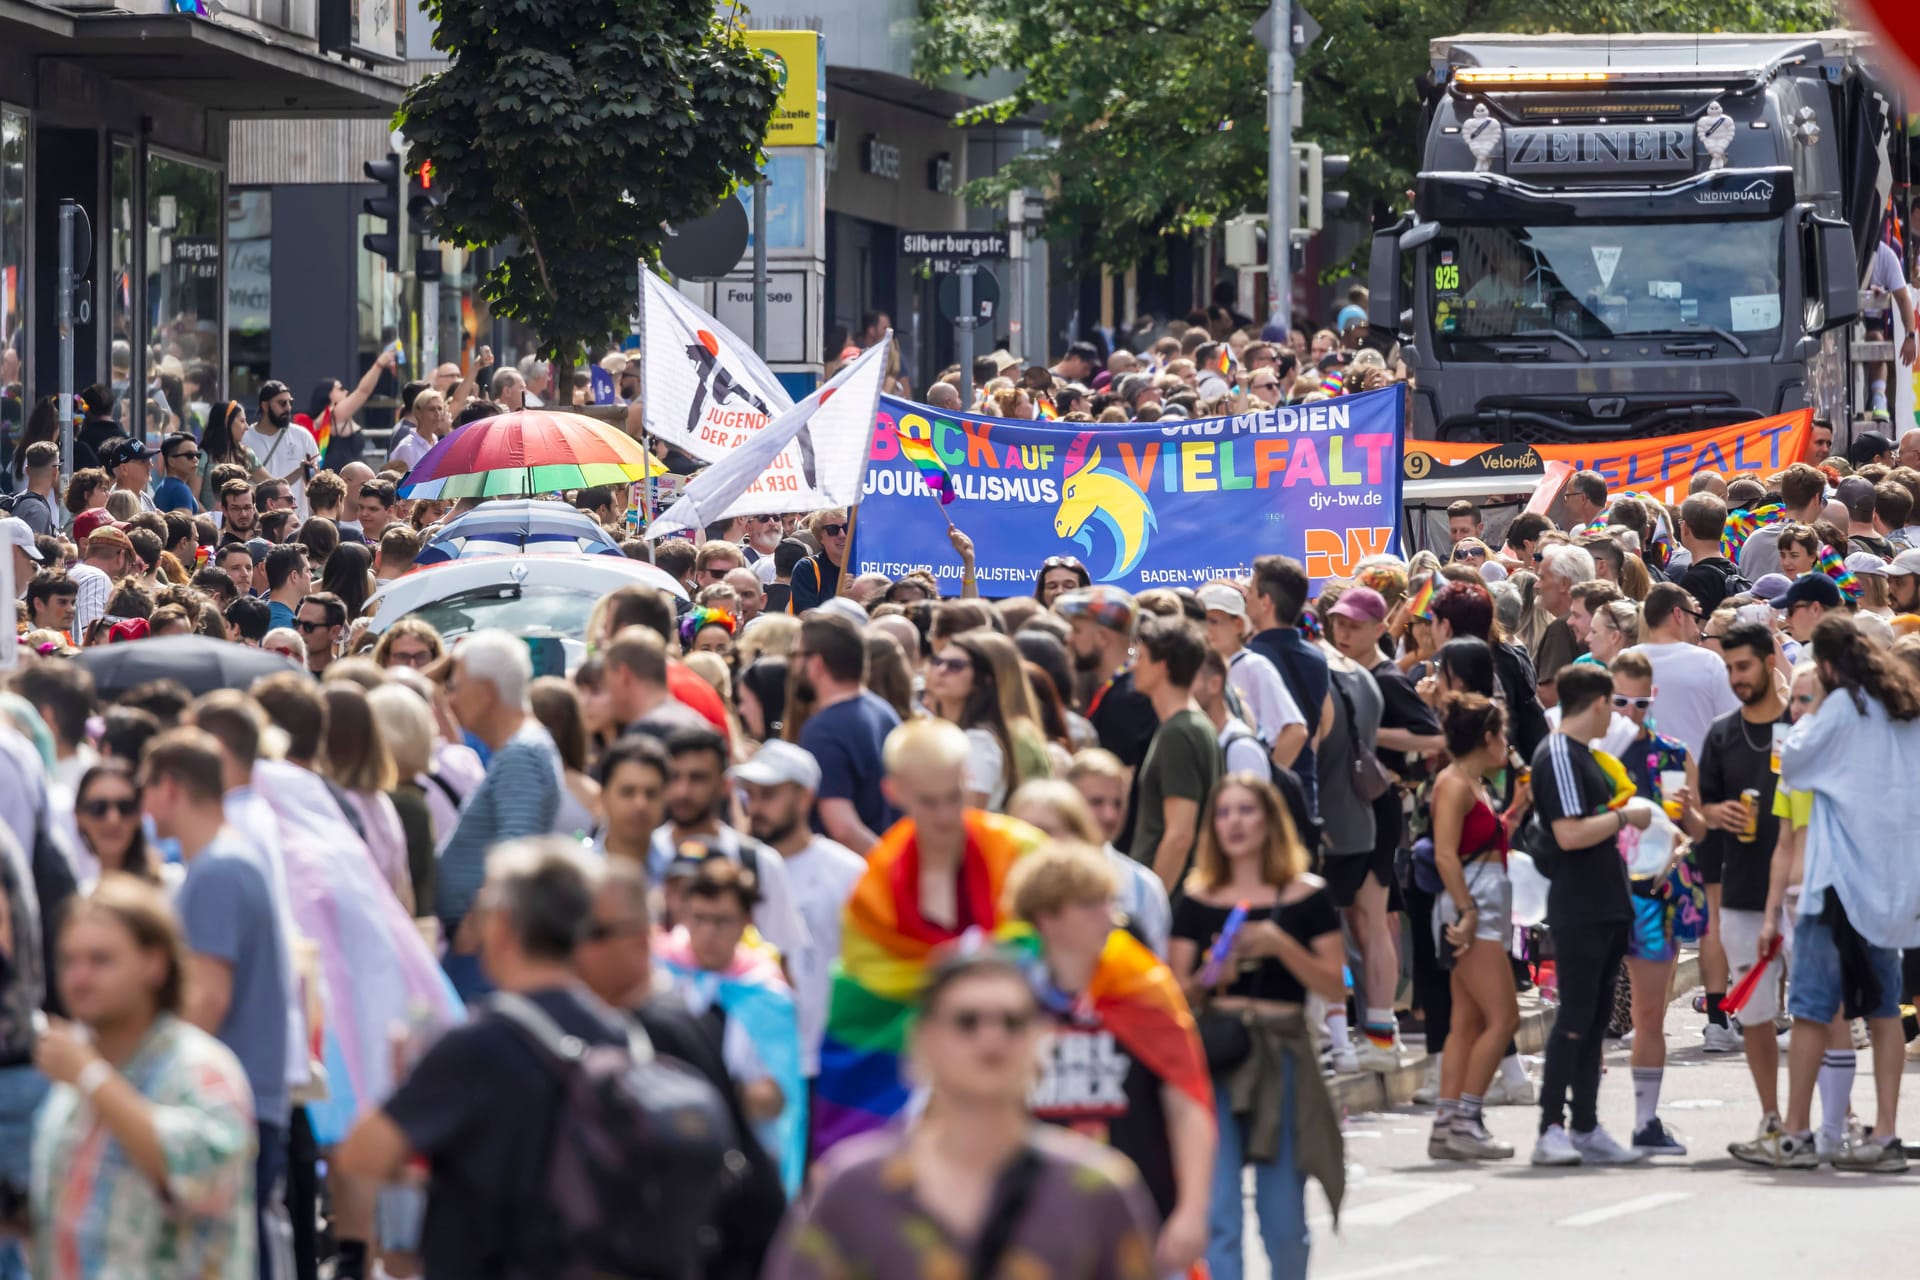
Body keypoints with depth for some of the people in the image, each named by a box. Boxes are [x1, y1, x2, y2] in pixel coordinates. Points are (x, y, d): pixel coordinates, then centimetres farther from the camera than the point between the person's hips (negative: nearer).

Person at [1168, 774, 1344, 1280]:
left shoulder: (1306, 897, 4)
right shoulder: (1197, 901, 8)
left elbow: (1335, 987, 0)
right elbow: (1175, 994, 9)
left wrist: (1281, 946, -13)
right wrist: (1209, 978, -12)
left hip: (1281, 1057, -1)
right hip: (1214, 1057, 1)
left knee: (1283, 1219, 5)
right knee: (1217, 1215, -8)